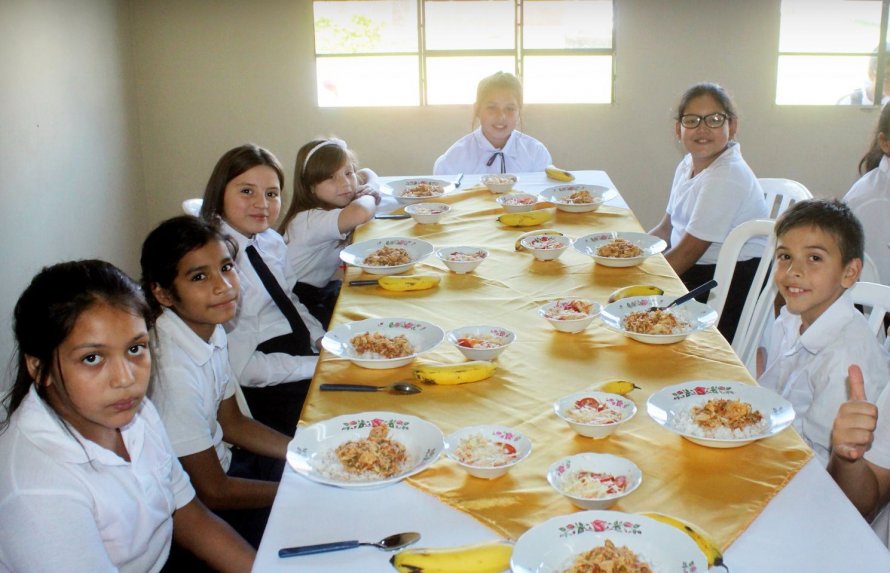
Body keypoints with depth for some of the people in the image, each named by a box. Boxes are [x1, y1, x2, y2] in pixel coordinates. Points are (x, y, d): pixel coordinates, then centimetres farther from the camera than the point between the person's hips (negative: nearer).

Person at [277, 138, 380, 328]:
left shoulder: (329, 203, 2)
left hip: (321, 289, 9)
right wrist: (369, 198, -23)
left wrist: (370, 188, -3)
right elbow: (360, 213, -48)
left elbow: (367, 173, 22)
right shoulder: (310, 219, -27)